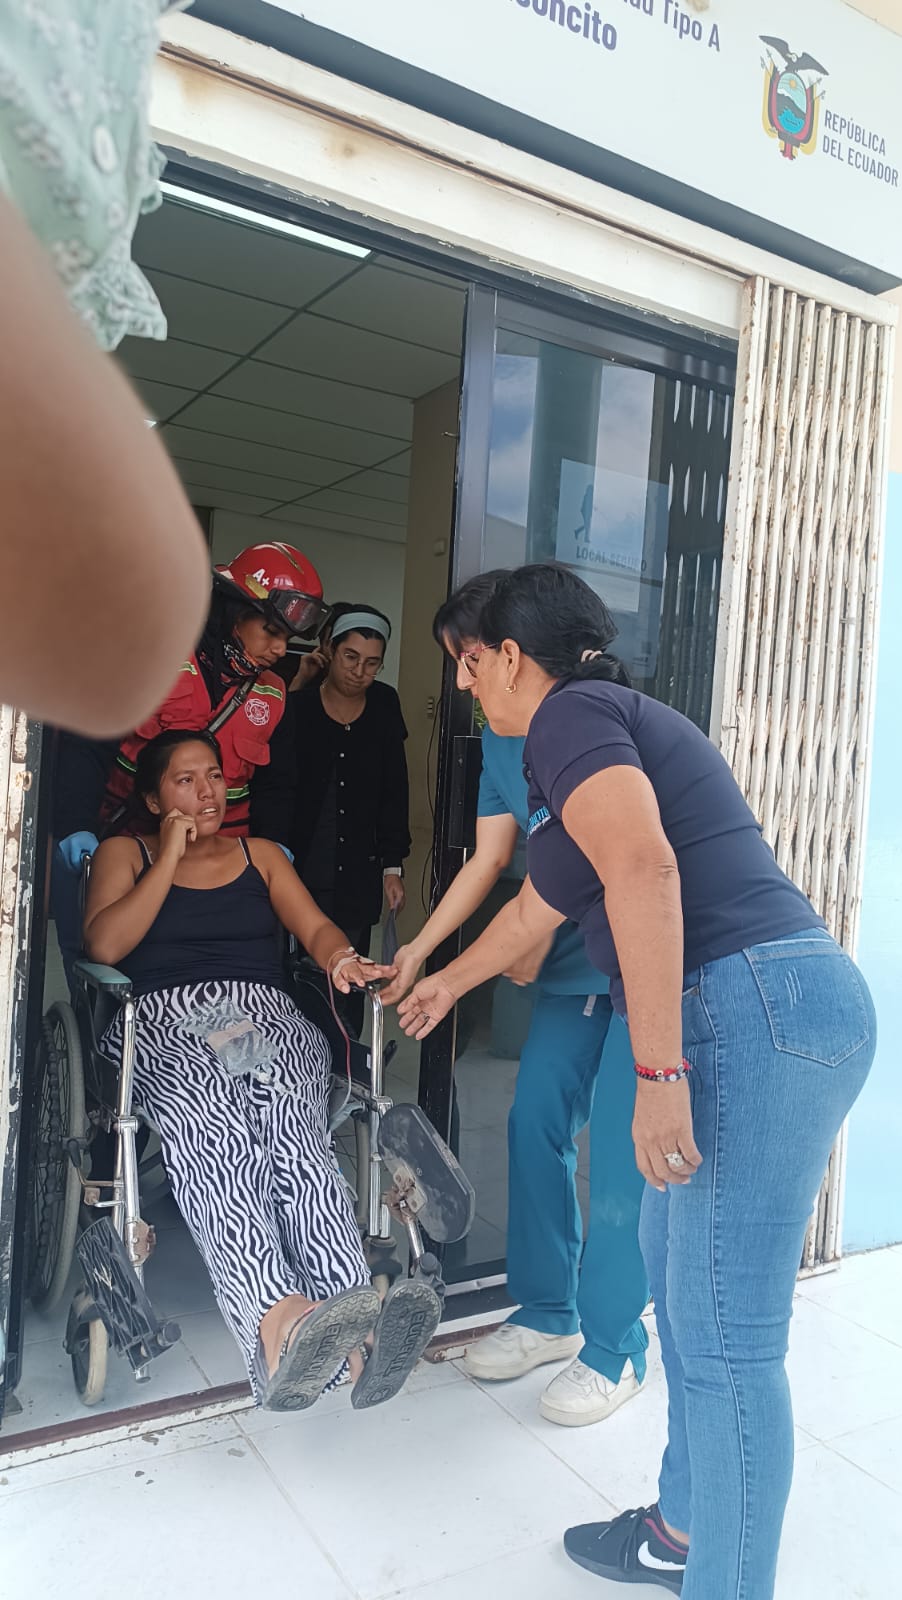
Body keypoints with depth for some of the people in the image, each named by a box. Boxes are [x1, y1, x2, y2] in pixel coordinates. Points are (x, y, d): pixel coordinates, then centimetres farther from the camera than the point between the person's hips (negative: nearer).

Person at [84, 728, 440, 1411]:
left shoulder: (261, 854, 29)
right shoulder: (124, 854, 22)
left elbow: (316, 927, 15)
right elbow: (105, 944, 4)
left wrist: (342, 958, -9)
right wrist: (171, 856, 5)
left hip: (269, 1018, 2)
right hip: (166, 1021, -2)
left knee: (292, 1126, -34)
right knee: (211, 1128, -38)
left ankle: (354, 1318, -55)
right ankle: (279, 1322, -59)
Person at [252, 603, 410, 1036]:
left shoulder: (384, 706, 8)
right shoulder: (295, 704, -2)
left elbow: (394, 793, 12)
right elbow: (272, 789, -6)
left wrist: (393, 865, 9)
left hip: (357, 877, 3)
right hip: (298, 870, -2)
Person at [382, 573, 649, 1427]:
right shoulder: (501, 736, 8)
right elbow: (489, 857, 10)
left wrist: (532, 945, -12)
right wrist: (417, 950, 6)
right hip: (572, 957, 8)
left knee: (618, 1144, -4)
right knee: (535, 1120, 9)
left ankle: (613, 1346, 14)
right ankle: (548, 1311, 27)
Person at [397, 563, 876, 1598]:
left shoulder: (569, 713, -5)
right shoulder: (614, 719, 25)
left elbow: (643, 865, -23)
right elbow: (541, 902, 36)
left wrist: (658, 1070, -24)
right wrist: (443, 982, 49)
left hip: (752, 1009, -10)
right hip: (770, 1008, 10)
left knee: (724, 1334, -1)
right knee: (678, 1271, 20)